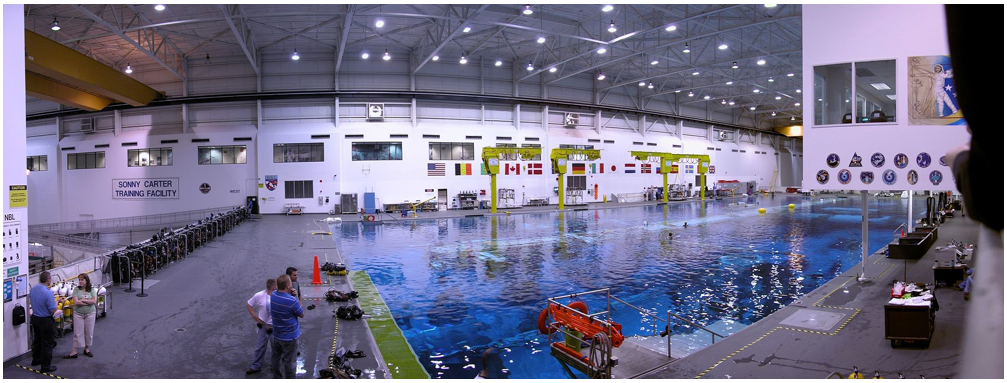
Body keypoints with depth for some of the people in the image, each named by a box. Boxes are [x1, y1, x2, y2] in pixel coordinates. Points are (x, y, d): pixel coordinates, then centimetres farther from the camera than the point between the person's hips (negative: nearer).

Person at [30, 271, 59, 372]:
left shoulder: (33, 288, -4)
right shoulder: (48, 293, -28)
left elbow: (32, 299, 15)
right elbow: (53, 311, -23)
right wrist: (55, 303, -4)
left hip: (34, 318, 8)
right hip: (46, 321, -8)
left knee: (37, 340, 26)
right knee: (47, 343, 4)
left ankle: (36, 359, 41)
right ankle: (45, 366, 10)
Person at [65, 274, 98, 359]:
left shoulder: (92, 289, -2)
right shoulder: (76, 289, -4)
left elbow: (94, 301, -11)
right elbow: (76, 302, -15)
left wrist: (83, 300, -16)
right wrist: (89, 302, -14)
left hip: (90, 314, 1)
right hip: (78, 314, -1)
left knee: (89, 332, 8)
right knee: (77, 333, 1)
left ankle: (87, 349, 24)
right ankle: (74, 352, 7)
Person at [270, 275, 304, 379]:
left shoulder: (273, 295, -9)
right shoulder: (292, 301, -30)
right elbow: (302, 315, -14)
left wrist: (289, 293, -4)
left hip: (276, 335, 7)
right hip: (289, 337, -7)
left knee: (276, 358, 23)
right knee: (289, 362, 8)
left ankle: (276, 377, 39)